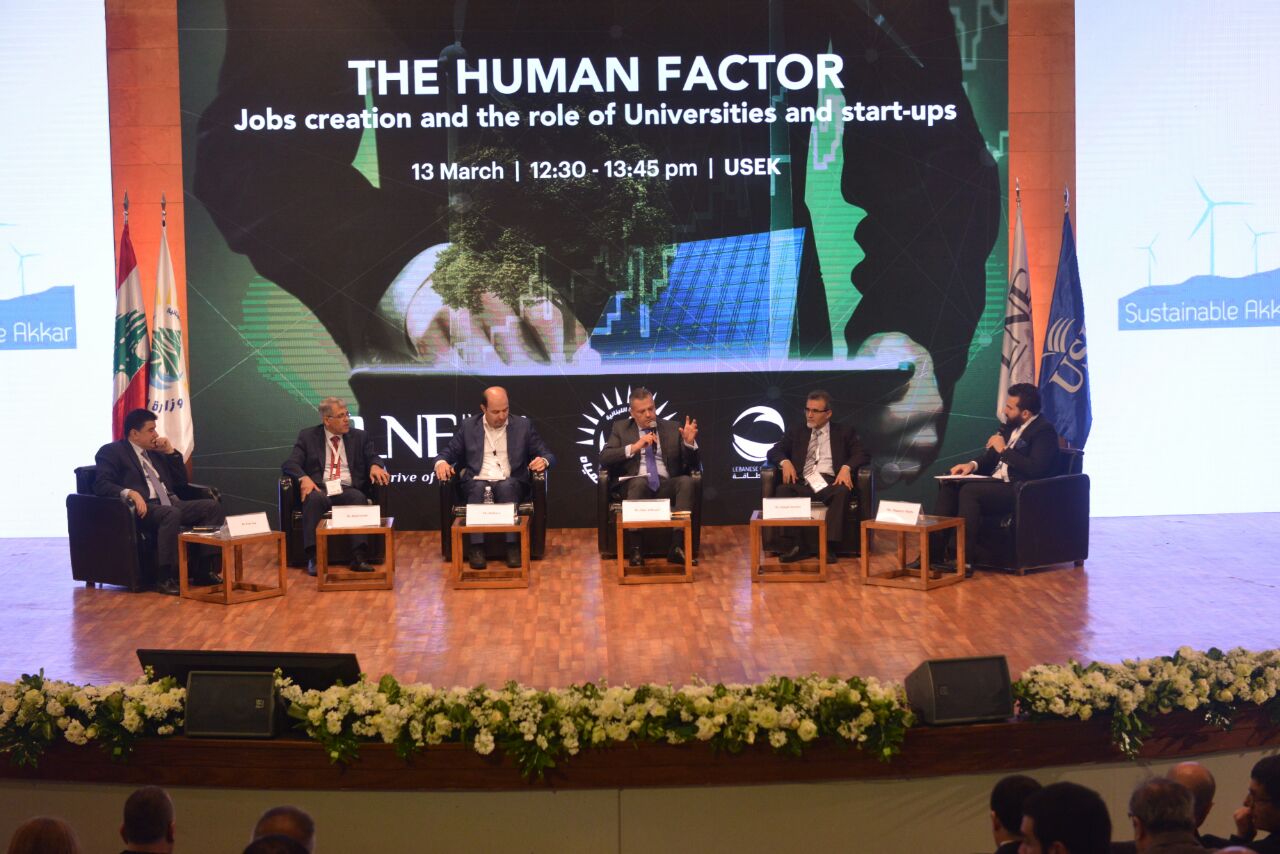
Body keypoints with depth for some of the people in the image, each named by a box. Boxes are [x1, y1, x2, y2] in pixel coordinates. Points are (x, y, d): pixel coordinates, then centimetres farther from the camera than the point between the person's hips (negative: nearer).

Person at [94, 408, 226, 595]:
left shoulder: (155, 452, 25)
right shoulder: (112, 452, 5)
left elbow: (181, 481, 25)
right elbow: (101, 485, -10)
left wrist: (170, 452, 12)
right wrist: (129, 493, -28)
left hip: (171, 504, 7)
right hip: (143, 508, -7)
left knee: (212, 506, -14)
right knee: (171, 514, -38)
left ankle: (203, 569, -13)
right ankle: (165, 578, -33)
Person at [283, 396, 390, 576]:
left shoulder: (360, 437, 17)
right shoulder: (308, 436, 12)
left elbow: (374, 458, 9)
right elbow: (289, 464, 4)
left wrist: (375, 466, -17)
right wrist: (304, 477, -18)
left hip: (349, 490, 1)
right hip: (320, 489, -1)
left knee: (359, 498, -34)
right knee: (314, 498, -36)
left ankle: (359, 557, -40)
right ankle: (313, 558, -37)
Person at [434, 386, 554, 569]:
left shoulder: (523, 425, 10)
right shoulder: (469, 426, 12)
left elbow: (548, 455, 9)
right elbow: (449, 453, 14)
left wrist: (543, 461, -16)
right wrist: (441, 462, -11)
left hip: (511, 484, 0)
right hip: (477, 483, 0)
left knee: (507, 486, -35)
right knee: (478, 488, -34)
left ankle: (512, 547, -37)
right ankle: (477, 548, -38)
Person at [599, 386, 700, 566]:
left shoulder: (672, 428, 17)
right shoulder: (621, 428, 15)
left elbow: (693, 464, 12)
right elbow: (604, 458, 1)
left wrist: (689, 442, -9)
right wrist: (634, 447, -11)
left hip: (666, 486, 1)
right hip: (634, 485, -1)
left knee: (686, 481, -31)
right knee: (639, 482, -37)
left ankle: (677, 547, -39)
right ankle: (635, 549, -39)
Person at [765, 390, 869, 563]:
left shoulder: (844, 432, 17)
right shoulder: (796, 432, 23)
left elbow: (863, 454, 7)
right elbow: (773, 452, 16)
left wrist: (846, 467, -13)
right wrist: (785, 462, -7)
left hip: (829, 483, -1)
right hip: (802, 484, 2)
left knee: (842, 491, -36)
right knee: (782, 490, -31)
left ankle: (829, 547, -37)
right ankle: (790, 547, -34)